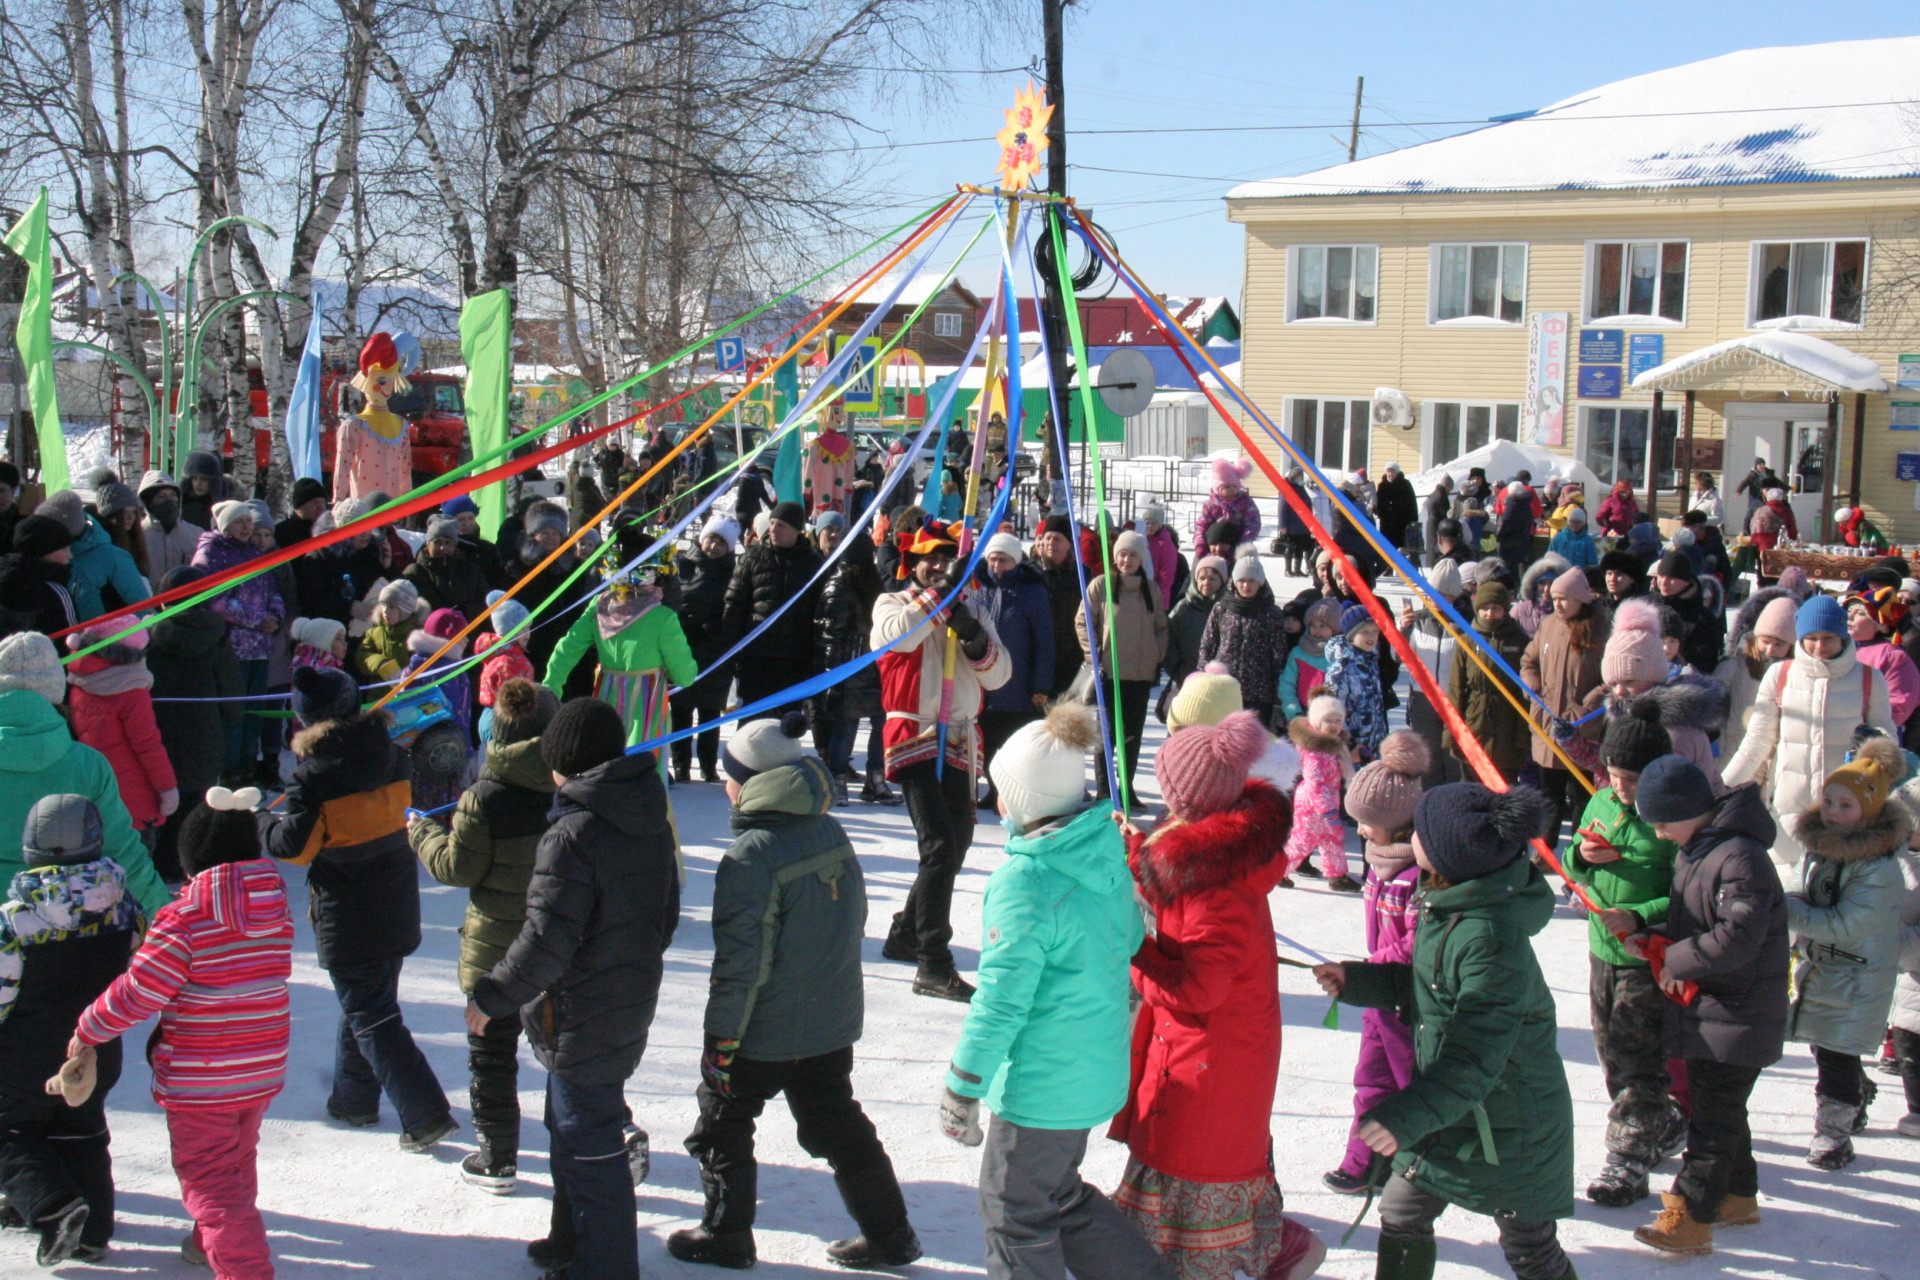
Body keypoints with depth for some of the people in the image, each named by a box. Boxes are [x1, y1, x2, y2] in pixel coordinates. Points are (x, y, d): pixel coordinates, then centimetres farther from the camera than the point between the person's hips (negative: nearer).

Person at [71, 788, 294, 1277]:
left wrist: (88, 1032, -1)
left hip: (200, 1080, -7)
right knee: (237, 1161, 26)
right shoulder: (276, 907, -2)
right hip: (264, 1069, 7)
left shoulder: (183, 920, -21)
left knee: (208, 1176, 2)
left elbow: (136, 995, -17)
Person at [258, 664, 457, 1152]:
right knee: (365, 1004, 24)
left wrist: (261, 819, 3)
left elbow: (291, 846, -18)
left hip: (347, 923, -6)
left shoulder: (314, 775, -19)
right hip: (398, 911, 6)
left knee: (372, 1018, 2)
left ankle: (426, 1115, -2)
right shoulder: (393, 757, -3)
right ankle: (354, 1098, 39)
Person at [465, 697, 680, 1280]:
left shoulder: (571, 835, -23)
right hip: (632, 1007, 9)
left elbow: (547, 940, -25)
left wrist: (491, 997, -12)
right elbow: (666, 915, 13)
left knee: (588, 1144, 3)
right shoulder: (652, 823, 3)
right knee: (572, 1127, 26)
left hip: (580, 1022, -9)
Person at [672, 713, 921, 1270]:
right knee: (836, 1124, 18)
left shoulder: (752, 853, -21)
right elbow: (853, 917, 13)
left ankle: (725, 1234, 24)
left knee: (721, 1122, 13)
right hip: (834, 1019, 7)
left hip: (766, 1029, -7)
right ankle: (888, 1232, 22)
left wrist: (721, 1037, -13)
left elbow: (741, 959, -21)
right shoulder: (830, 833, 1)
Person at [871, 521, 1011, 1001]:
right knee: (939, 846, -18)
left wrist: (974, 638, -13)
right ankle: (932, 965, -17)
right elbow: (897, 635, -20)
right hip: (915, 738, -6)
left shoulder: (966, 611, 16)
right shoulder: (893, 604, 5)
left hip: (959, 743, 6)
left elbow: (999, 674, 4)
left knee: (956, 845, 13)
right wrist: (937, 595, -20)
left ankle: (905, 936, 32)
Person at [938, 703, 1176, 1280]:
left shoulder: (1024, 880, -24)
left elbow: (1000, 1000, -22)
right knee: (1059, 1195, 26)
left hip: (1039, 1082, -8)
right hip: (1097, 1070, 8)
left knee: (1016, 1211, 12)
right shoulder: (1108, 854, -1)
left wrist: (961, 1091, -13)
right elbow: (1129, 939, 14)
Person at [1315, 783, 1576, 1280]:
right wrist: (1355, 980, 5)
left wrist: (1408, 1116, -37)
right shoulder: (1447, 905, -4)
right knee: (1401, 1218, 15)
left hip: (1509, 1128, -9)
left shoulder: (1491, 940, -32)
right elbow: (1420, 983, 13)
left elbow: (1475, 1059, -32)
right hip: (1451, 1110, 9)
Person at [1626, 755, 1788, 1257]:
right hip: (1704, 1006, 10)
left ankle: (1690, 1219, -1)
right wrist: (1655, 939, 0)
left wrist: (1676, 960, -18)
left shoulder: (1740, 858, -23)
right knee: (1716, 1103, 20)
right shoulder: (1691, 851, 8)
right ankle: (1737, 1196, 35)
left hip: (1737, 1013, -10)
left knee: (1713, 1113, -5)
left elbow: (1737, 938, -29)